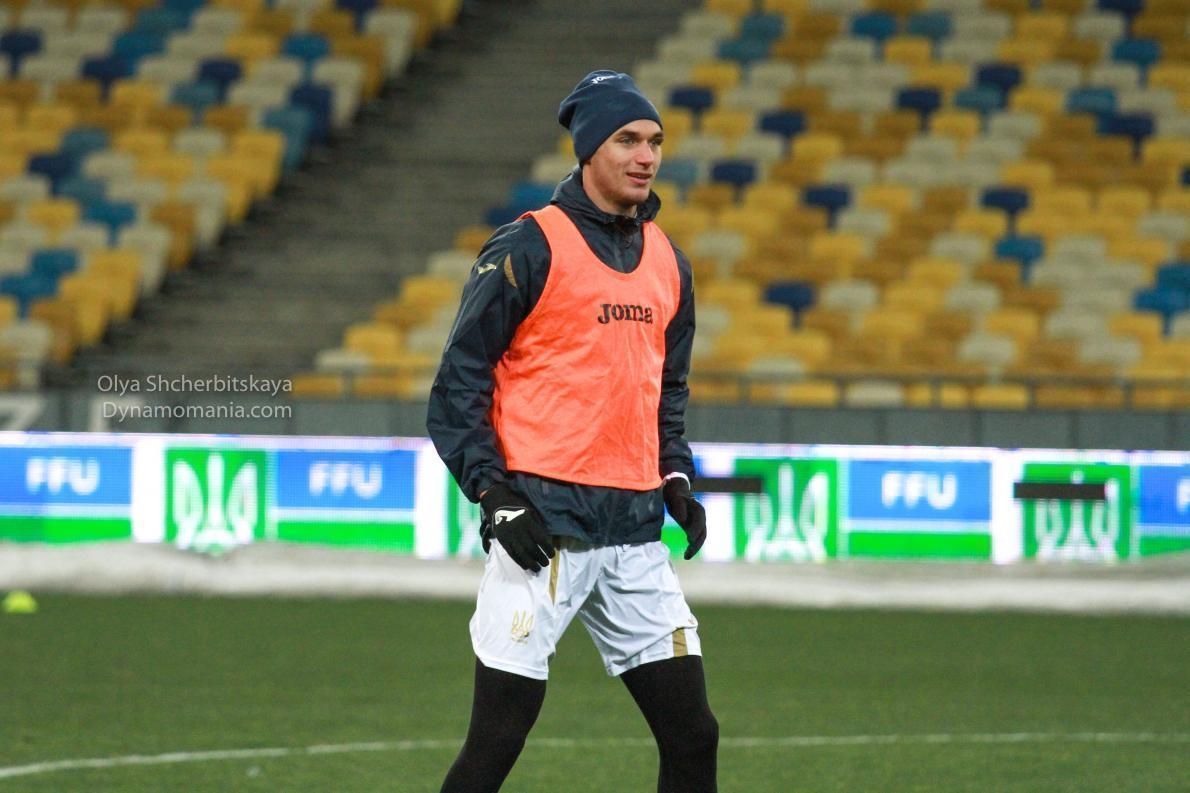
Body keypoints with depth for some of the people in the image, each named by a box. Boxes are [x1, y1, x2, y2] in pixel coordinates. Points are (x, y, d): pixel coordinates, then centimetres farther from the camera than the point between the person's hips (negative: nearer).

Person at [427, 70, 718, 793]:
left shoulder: (669, 264, 15)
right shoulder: (528, 250, -5)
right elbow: (458, 386, -5)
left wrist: (675, 476, 11)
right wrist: (494, 492, -13)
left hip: (636, 534, 6)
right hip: (544, 529, -6)